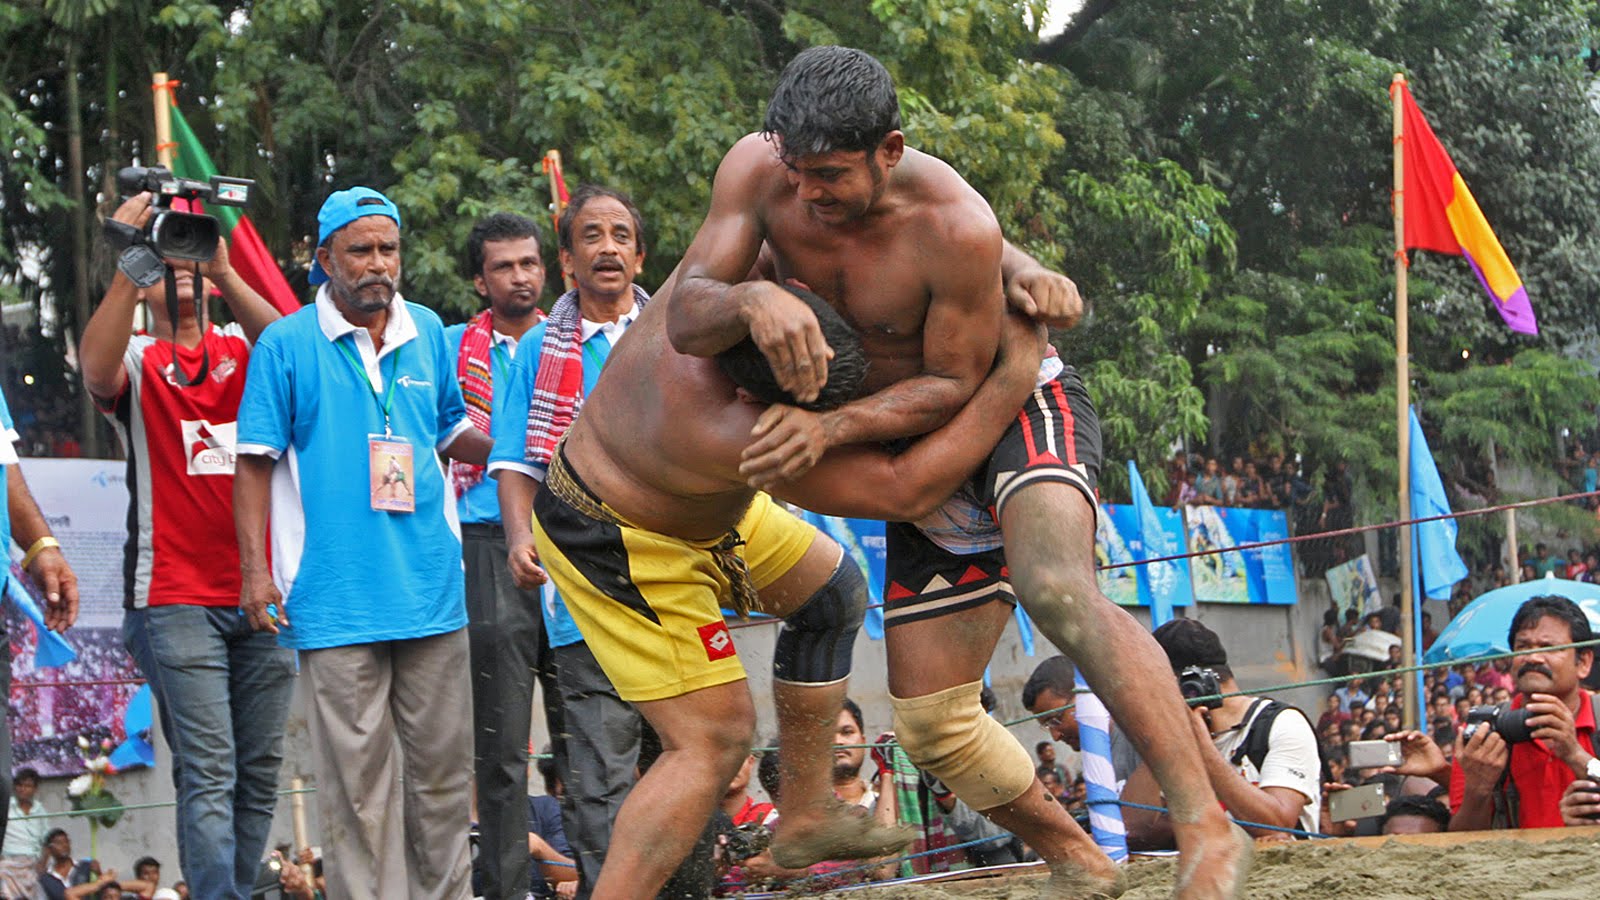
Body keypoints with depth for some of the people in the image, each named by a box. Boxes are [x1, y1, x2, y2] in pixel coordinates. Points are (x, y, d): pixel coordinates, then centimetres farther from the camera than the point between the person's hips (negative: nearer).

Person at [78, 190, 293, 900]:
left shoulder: (244, 350, 13)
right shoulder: (135, 362, 7)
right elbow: (96, 371, -17)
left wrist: (223, 271, -24)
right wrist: (128, 267, -26)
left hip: (263, 596, 3)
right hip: (176, 597, -3)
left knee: (260, 772, 6)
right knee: (207, 773, -11)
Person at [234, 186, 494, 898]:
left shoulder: (428, 332, 11)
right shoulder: (286, 345, -1)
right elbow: (255, 461, 0)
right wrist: (254, 567, -7)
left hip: (430, 585, 4)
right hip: (334, 595, -4)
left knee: (440, 760, 8)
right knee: (357, 773, -3)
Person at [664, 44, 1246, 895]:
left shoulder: (956, 228, -32)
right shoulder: (758, 169, -18)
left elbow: (954, 383, -20)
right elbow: (685, 321, -20)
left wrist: (830, 427, -34)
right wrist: (752, 297, -43)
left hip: (1019, 404, -6)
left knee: (1057, 591, -37)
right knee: (932, 721, 3)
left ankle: (1207, 828, -38)